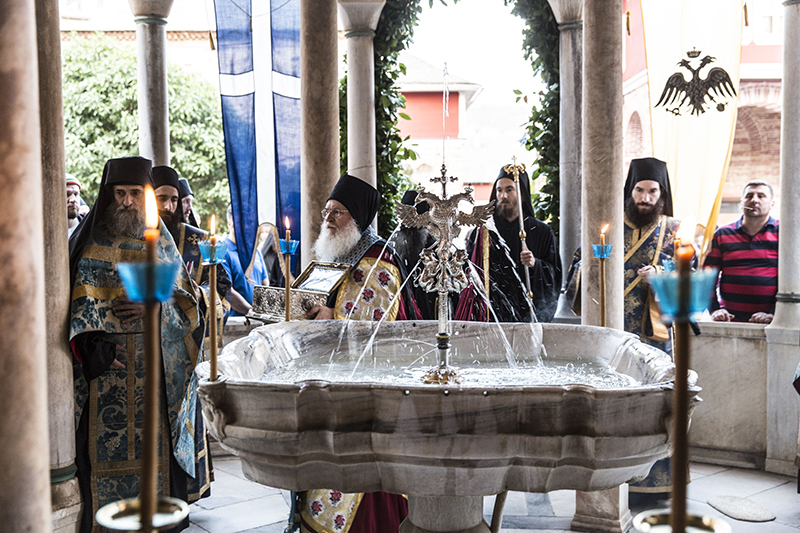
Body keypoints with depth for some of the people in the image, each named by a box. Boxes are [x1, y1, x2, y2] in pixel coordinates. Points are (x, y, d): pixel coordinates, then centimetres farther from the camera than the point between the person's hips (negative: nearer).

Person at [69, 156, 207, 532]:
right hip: (107, 359, -2)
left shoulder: (160, 239, 11)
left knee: (155, 437, 3)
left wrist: (153, 306, -10)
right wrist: (93, 343, -17)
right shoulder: (92, 240, 4)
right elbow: (82, 298, -4)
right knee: (107, 438, -3)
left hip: (157, 363, 2)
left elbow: (185, 297, 9)